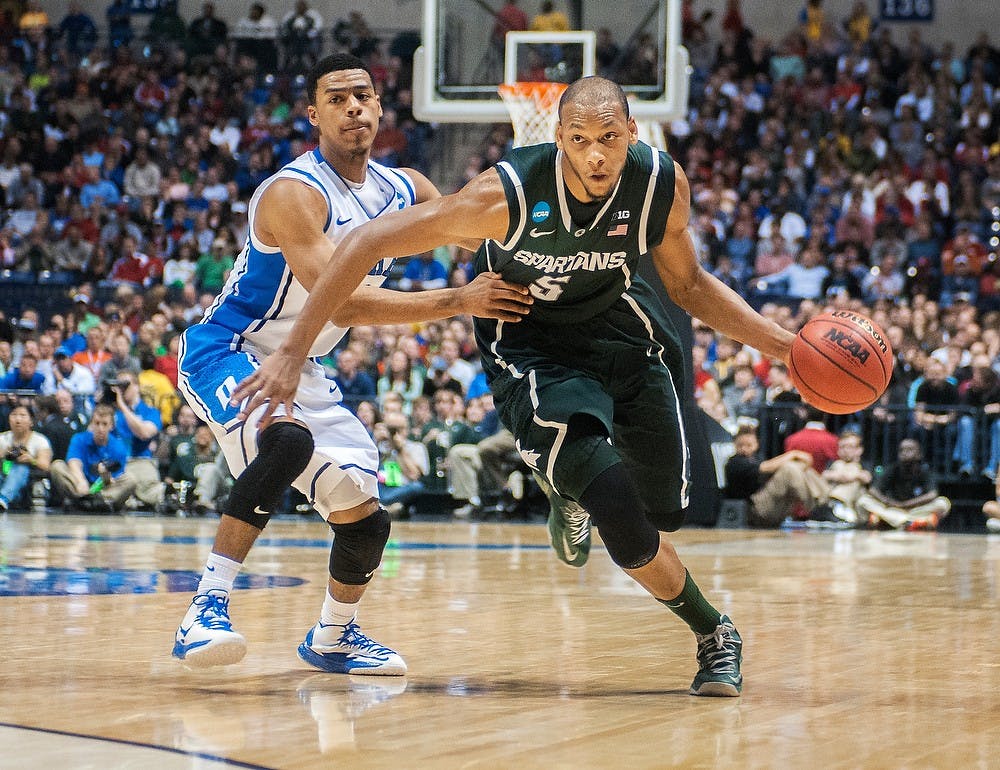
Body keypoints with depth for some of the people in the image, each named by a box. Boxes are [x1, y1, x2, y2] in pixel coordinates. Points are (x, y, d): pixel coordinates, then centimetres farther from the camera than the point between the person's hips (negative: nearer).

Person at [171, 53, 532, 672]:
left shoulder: (405, 189, 0)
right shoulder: (294, 193, -24)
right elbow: (342, 303, -33)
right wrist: (459, 301, -35)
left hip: (300, 370, 8)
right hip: (224, 352, -8)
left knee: (367, 522, 7)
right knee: (288, 440, -39)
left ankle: (333, 638, 35)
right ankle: (207, 610, -34)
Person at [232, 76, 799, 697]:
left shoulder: (663, 185, -19)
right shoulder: (508, 195, -31)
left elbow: (689, 283, 2)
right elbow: (369, 243, -27)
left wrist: (775, 341, -10)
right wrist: (293, 352, -29)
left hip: (621, 327, 5)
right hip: (530, 345, -4)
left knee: (665, 507, 10)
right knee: (620, 515, -21)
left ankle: (573, 494, 46)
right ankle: (715, 635, 4)